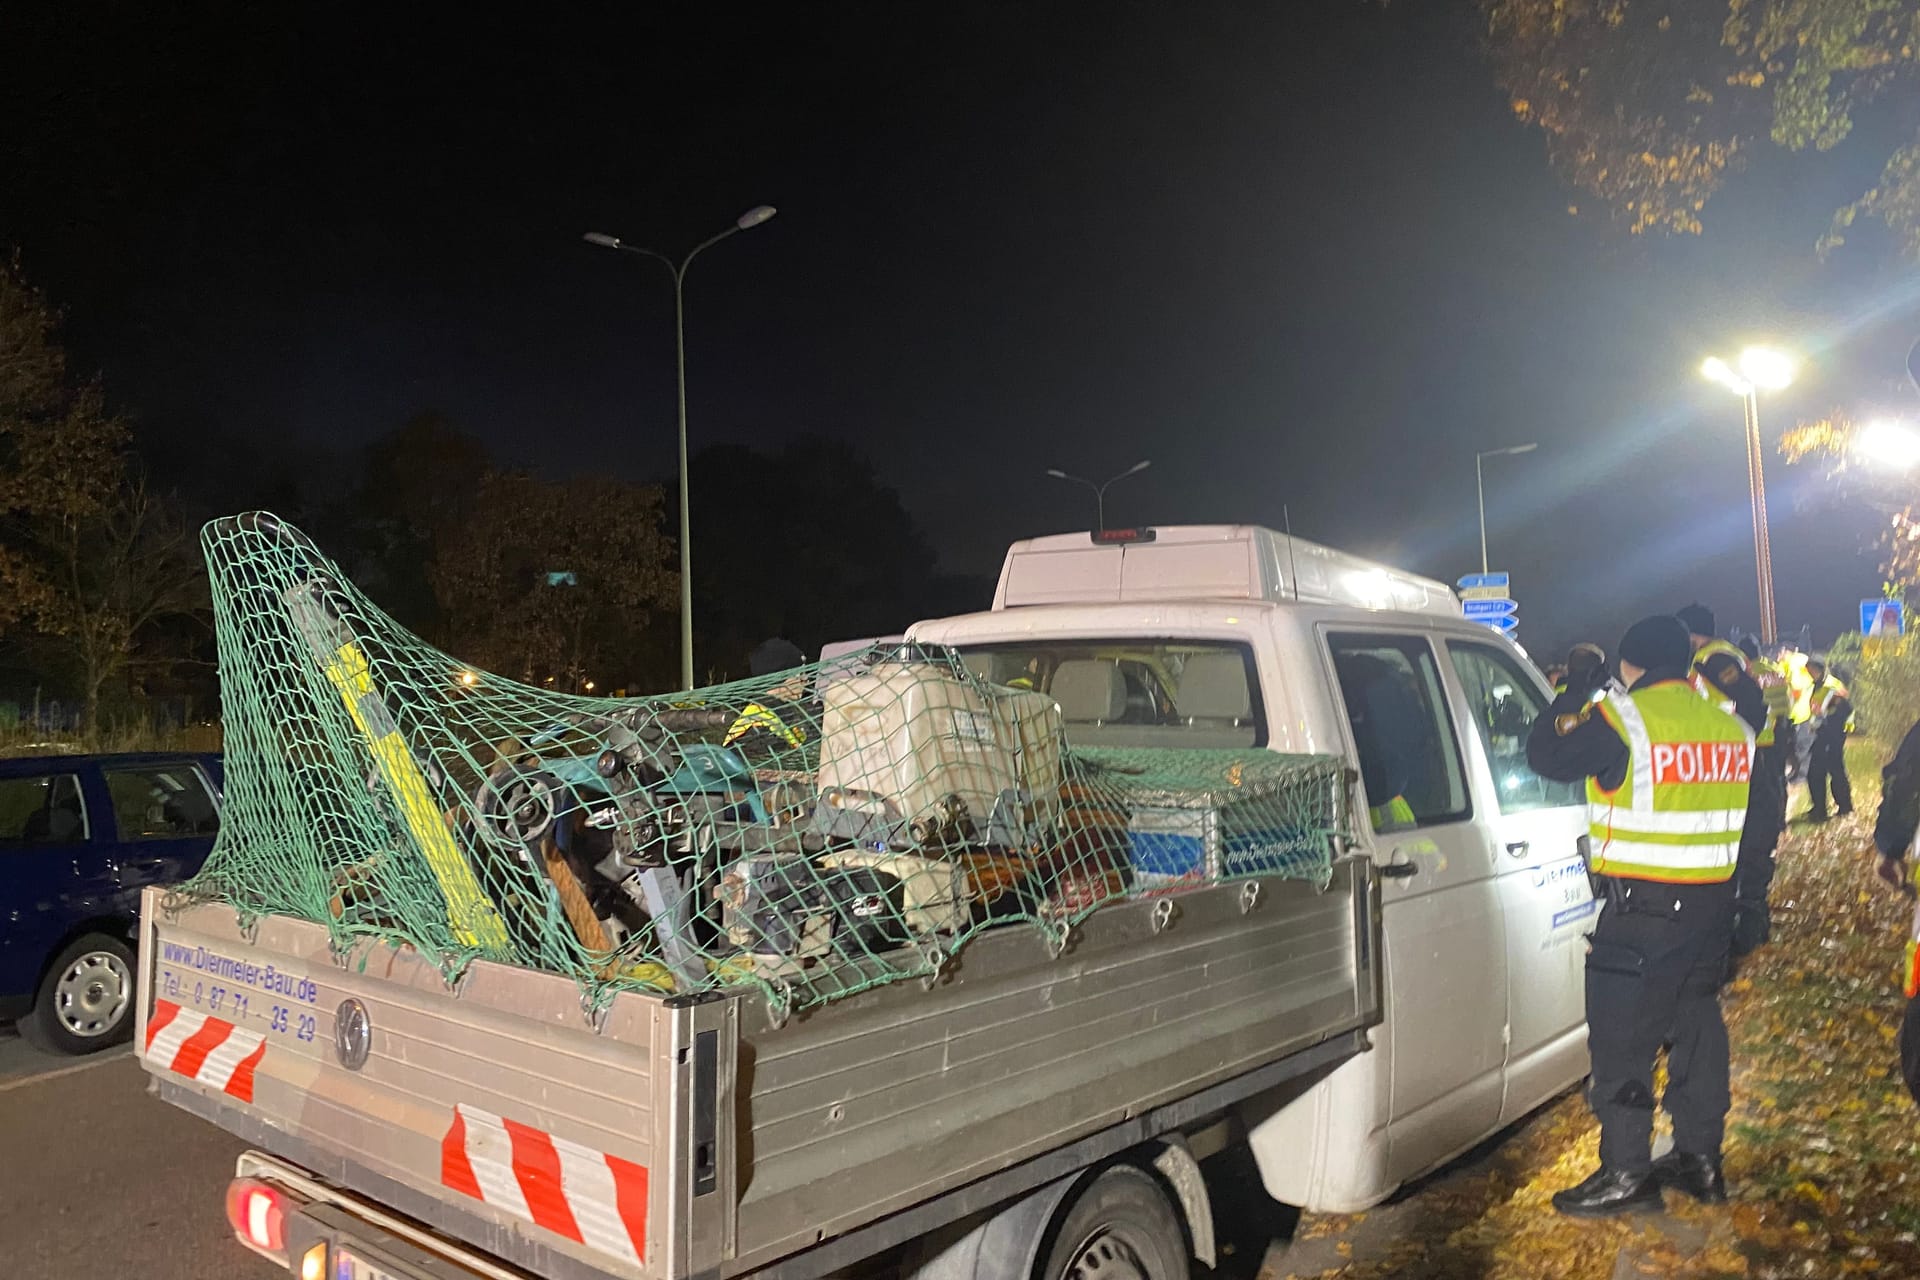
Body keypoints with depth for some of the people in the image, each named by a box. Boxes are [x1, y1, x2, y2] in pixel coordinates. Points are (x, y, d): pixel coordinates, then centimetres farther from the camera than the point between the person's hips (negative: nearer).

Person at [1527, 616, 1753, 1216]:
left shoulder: (1621, 718, -15)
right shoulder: (1729, 724, 7)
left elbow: (1546, 752, -5)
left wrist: (1578, 691, 6)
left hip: (1642, 907, -7)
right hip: (1713, 904, 8)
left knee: (1622, 1038, 1)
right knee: (1697, 1025, 18)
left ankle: (1626, 1173, 6)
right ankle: (1700, 1159, 28)